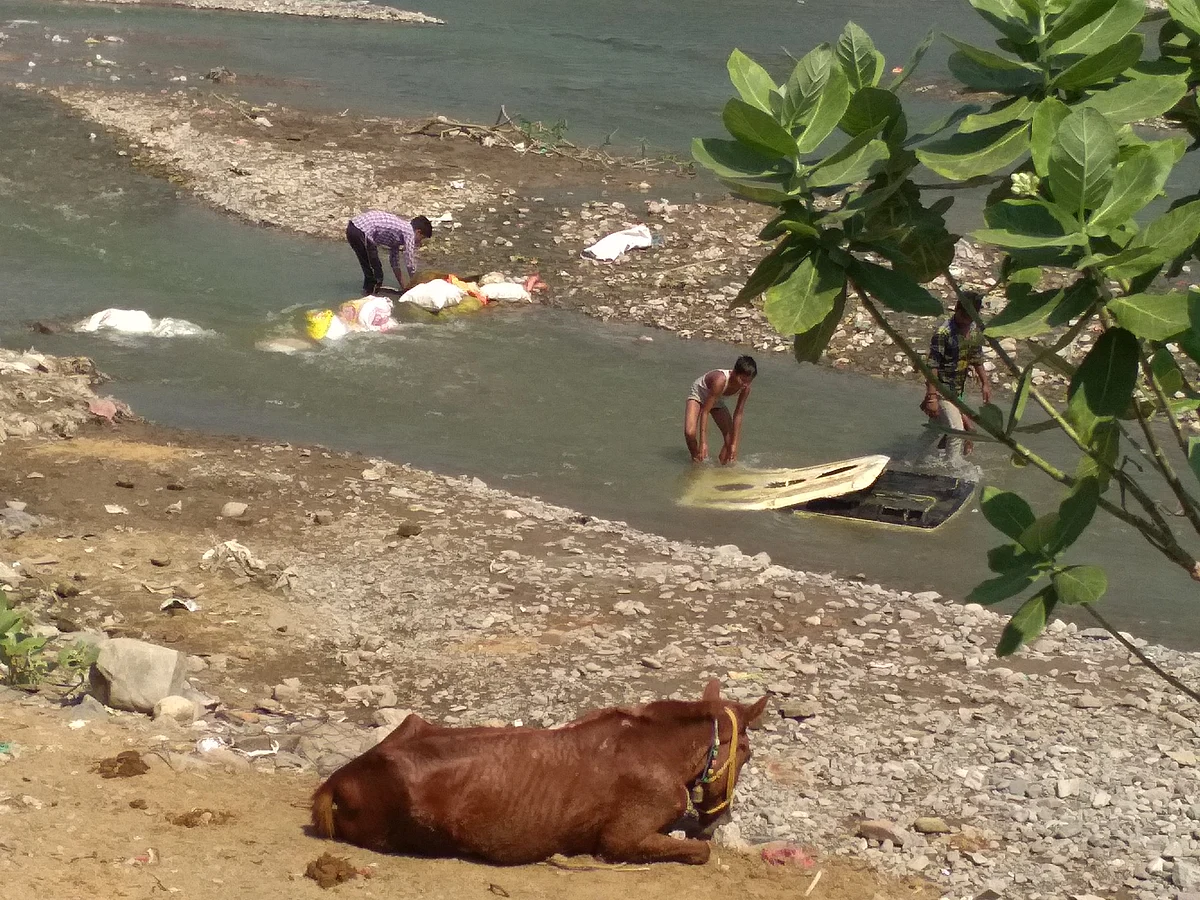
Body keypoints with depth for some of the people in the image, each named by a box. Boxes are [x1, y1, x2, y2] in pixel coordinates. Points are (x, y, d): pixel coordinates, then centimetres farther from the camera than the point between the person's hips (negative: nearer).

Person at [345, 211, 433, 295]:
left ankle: (368, 289, 36)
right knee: (376, 269, 0)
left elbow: (395, 263, 29)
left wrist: (403, 286, 29)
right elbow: (410, 264, -1)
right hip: (362, 232, -10)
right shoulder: (409, 232, -2)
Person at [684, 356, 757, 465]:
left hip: (717, 400, 5)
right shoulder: (720, 380, -43)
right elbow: (705, 411, -38)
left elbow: (738, 415, -17)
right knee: (690, 432, -26)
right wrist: (703, 443, -40)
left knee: (731, 437, -5)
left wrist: (734, 444, -17)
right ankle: (697, 463, -2)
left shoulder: (745, 388, -26)